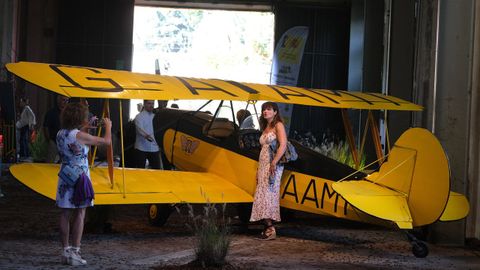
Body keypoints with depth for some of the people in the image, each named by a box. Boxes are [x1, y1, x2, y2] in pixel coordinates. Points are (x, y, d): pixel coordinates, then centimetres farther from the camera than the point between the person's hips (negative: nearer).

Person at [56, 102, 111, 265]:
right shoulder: (79, 135, -17)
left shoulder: (61, 134, 4)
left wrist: (85, 126, 20)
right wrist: (108, 126, 5)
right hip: (79, 179, -7)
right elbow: (107, 141, -13)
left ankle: (66, 251, 14)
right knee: (79, 215, 0)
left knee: (65, 215, 9)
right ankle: (74, 253, 0)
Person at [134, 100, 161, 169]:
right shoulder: (139, 116, -5)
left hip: (154, 148, 5)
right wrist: (146, 136, -42)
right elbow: (140, 128, -22)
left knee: (156, 168, 4)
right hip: (142, 148, -5)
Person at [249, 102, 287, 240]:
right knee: (263, 196, 3)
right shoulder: (265, 128, 19)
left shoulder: (278, 125, -4)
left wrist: (274, 163, -25)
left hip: (273, 165, -8)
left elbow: (283, 145, -17)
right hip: (263, 164, 8)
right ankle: (267, 228, 4)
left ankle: (270, 229, -13)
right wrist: (259, 169, 14)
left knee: (268, 195, -13)